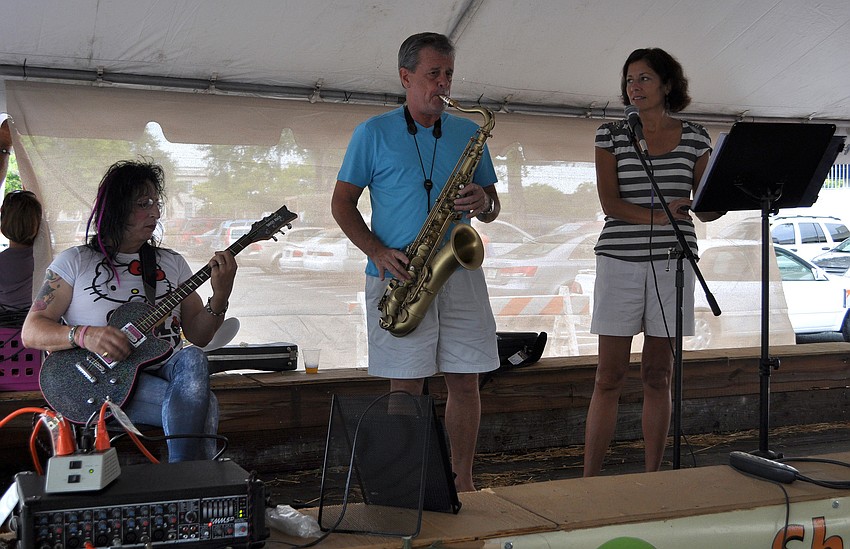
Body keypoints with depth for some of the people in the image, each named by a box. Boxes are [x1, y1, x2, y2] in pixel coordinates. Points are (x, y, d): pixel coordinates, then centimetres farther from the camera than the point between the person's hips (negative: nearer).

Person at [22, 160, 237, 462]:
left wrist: (221, 295, -9)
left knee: (192, 359, -33)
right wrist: (84, 335, -20)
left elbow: (198, 335, 10)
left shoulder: (172, 263, 15)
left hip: (166, 374, 4)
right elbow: (32, 331, -1)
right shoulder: (75, 261, 5)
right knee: (204, 406, -31)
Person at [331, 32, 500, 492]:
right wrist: (379, 252, -10)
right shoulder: (373, 134, 4)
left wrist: (484, 203, -8)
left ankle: (463, 483, 17)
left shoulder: (469, 133, 13)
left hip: (460, 273, 3)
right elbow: (342, 203, 4)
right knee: (405, 387, 0)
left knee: (464, 382, 4)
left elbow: (492, 207, 17)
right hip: (398, 278, -3)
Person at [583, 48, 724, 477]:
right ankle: (589, 480, 5)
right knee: (609, 377, -2)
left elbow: (706, 209, 8)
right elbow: (610, 204, -6)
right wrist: (660, 216, -21)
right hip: (620, 260, -1)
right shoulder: (611, 135, 5)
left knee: (658, 376, 7)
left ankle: (652, 477, 16)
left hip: (673, 262, 2)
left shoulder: (695, 138, 9)